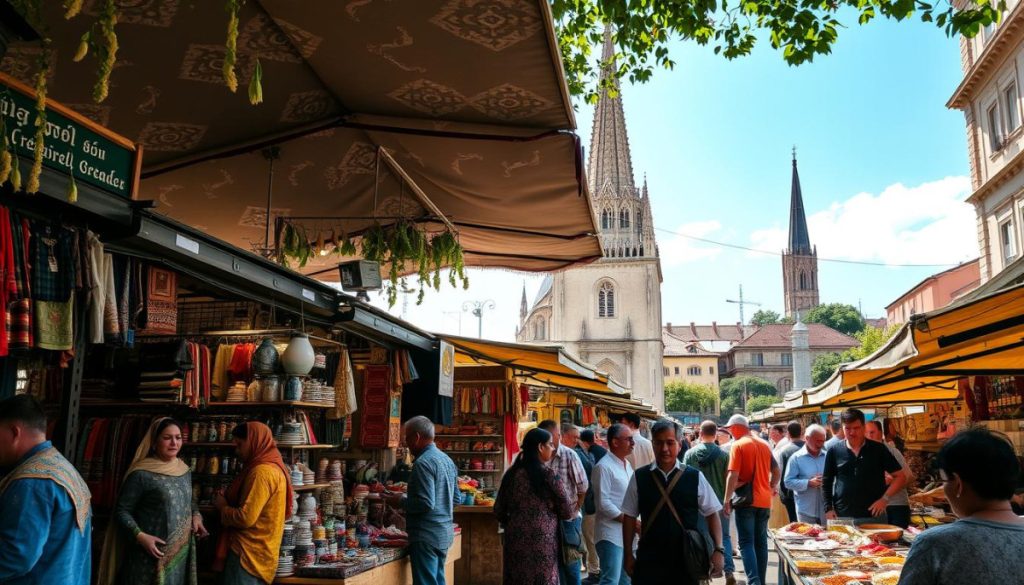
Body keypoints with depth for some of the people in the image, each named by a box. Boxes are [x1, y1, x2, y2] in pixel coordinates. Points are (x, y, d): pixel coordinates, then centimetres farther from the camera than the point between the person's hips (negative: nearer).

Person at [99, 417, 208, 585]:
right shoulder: (141, 474, -13)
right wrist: (140, 536, -21)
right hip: (151, 554, -6)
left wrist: (196, 515, 2)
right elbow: (121, 511, -10)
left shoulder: (184, 470, 8)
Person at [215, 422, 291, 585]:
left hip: (248, 553, -10)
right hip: (258, 552, 10)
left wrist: (222, 507, -6)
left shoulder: (261, 472, -19)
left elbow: (246, 518, -23)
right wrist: (228, 500, 8)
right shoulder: (274, 467, 12)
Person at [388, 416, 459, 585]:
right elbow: (456, 497, 19)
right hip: (445, 533, 9)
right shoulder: (447, 459, 12)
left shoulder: (423, 463, -17)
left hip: (427, 536, -9)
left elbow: (426, 503, -22)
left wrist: (401, 502, -9)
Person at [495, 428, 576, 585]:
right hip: (542, 543, -4)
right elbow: (567, 512, -6)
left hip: (515, 542, 5)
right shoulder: (548, 475, -11)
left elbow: (499, 511, 8)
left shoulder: (511, 473, 3)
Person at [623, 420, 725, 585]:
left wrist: (718, 550, -8)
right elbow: (629, 517, 4)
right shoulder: (639, 478, -1)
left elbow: (712, 514, 1)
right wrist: (628, 554, 3)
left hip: (686, 560, 0)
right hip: (649, 560, 0)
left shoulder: (695, 477, -2)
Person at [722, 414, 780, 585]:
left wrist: (727, 500, -10)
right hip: (764, 500, 6)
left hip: (746, 500, -6)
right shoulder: (764, 444, 10)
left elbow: (733, 475, -15)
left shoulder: (738, 445, -9)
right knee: (761, 542, 13)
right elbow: (777, 471, 16)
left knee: (746, 543, -5)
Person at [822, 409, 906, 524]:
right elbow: (826, 482, 11)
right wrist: (828, 509, 2)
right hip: (842, 517, 1)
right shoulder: (834, 451, 4)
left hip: (873, 516, -1)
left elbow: (901, 477, 3)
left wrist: (885, 498, -8)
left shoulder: (878, 450, 1)